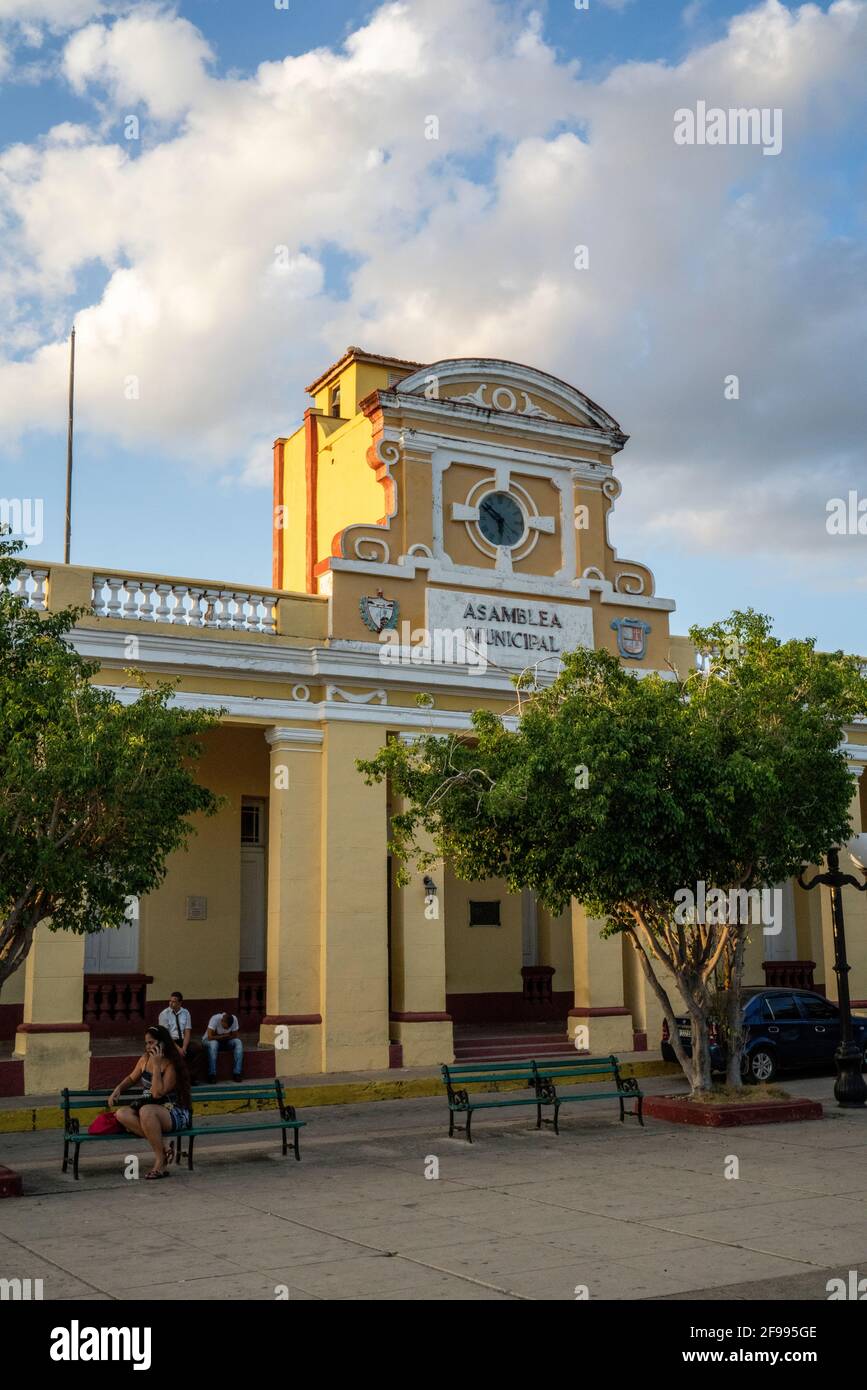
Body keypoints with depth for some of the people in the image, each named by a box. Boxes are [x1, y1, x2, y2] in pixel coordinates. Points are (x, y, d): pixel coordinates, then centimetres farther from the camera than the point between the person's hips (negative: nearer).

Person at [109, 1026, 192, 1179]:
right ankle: (161, 1145, -20)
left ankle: (160, 1162, -28)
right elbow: (131, 1078, 25)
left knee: (146, 1111, -39)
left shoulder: (172, 1065, -13)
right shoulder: (145, 1059, 8)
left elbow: (157, 1093, -23)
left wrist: (156, 1065, -22)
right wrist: (118, 1089, 6)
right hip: (149, 1107, 7)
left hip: (174, 1113, -7)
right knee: (122, 1113, -22)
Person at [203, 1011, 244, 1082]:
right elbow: (210, 1037, -32)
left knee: (238, 1042, -24)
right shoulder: (215, 1018, -29)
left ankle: (237, 1073, -24)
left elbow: (236, 1036, -11)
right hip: (210, 1040, -3)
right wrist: (224, 1036, -24)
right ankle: (212, 1075, -32)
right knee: (213, 1044, -38)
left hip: (225, 1041, 3)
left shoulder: (234, 1019, -19)